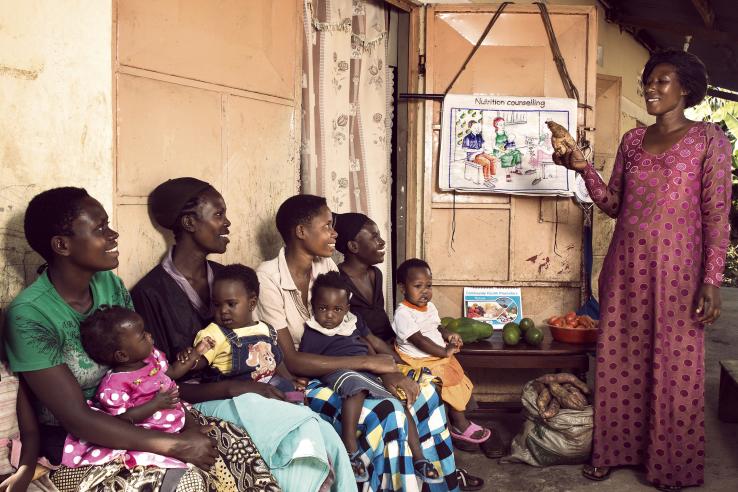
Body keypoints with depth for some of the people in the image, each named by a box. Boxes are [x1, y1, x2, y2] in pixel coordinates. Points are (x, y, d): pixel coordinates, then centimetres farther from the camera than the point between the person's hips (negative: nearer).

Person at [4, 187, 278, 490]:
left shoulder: (110, 284, -1)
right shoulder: (28, 315, -22)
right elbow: (76, 418, -24)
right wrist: (175, 445, -27)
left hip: (132, 418, 6)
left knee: (232, 440, -13)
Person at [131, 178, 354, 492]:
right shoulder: (150, 292, -8)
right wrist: (232, 388, -21)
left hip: (247, 390, 5)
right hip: (200, 400, -5)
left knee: (325, 438, -23)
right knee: (307, 434, -28)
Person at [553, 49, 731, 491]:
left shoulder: (709, 139, -3)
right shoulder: (633, 140, 11)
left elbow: (717, 214, -7)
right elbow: (613, 205, 9)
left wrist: (712, 279, -13)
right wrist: (585, 168, -6)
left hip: (677, 268, -4)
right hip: (626, 266, 4)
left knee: (674, 367, 6)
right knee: (619, 361, 10)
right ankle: (615, 449, 26)